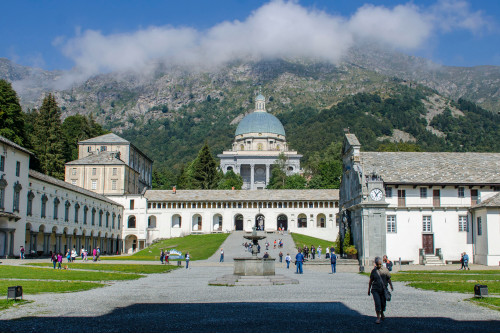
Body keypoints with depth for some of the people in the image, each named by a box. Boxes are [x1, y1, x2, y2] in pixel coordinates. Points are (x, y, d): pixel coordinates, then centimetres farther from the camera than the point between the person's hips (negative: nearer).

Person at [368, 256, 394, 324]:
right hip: (375, 289, -1)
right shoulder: (374, 271, 4)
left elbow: (388, 278, 5)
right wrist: (369, 289, 13)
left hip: (383, 289, 1)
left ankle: (382, 314, 36)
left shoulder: (385, 270, 2)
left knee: (383, 303, 8)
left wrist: (391, 285, -10)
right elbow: (371, 281, 11)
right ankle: (378, 318, -8)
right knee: (377, 303, -11)